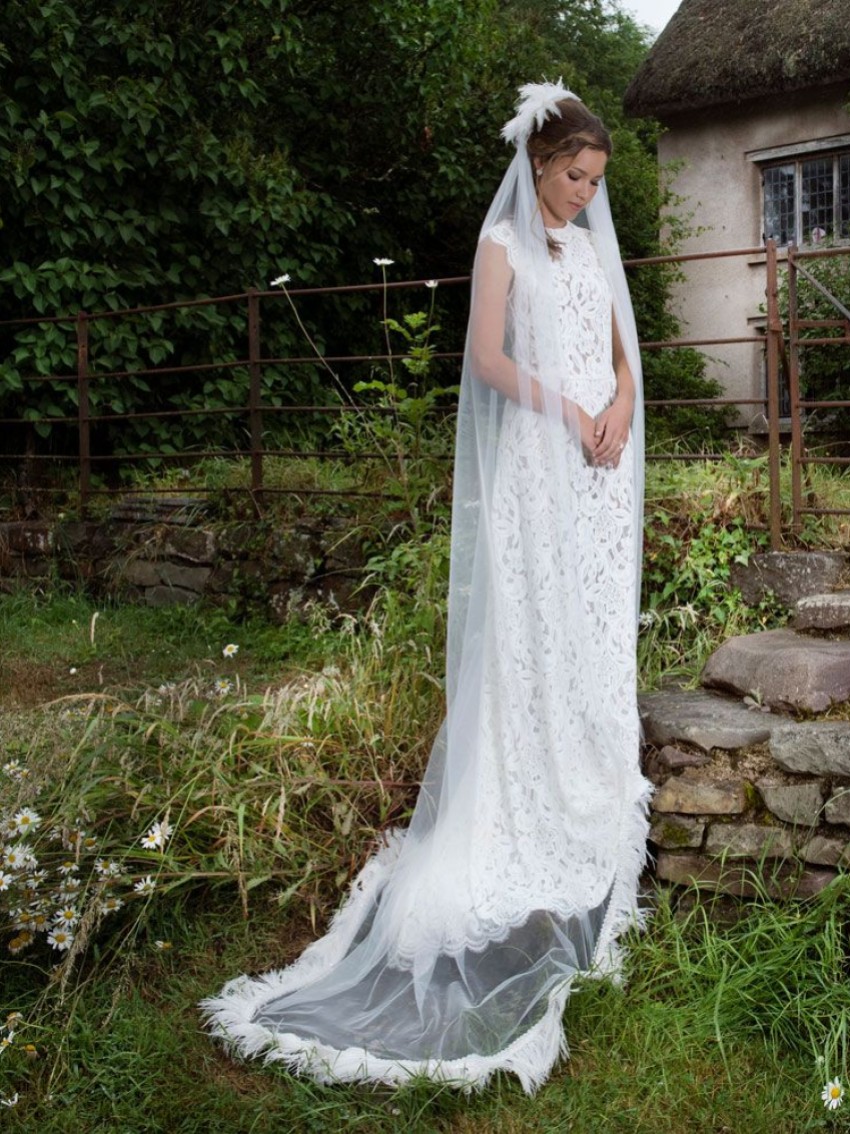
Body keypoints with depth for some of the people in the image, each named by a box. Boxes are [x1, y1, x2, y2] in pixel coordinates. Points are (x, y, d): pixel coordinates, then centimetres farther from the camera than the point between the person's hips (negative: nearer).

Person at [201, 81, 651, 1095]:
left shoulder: (592, 248, 19)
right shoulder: (504, 243, 1)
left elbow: (621, 350, 18)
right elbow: (486, 355, -10)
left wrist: (620, 411, -3)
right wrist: (569, 414, -13)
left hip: (598, 467, 6)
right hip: (533, 467, -6)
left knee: (599, 630, 6)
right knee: (530, 631, -7)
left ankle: (593, 814, 16)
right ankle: (528, 823, -2)